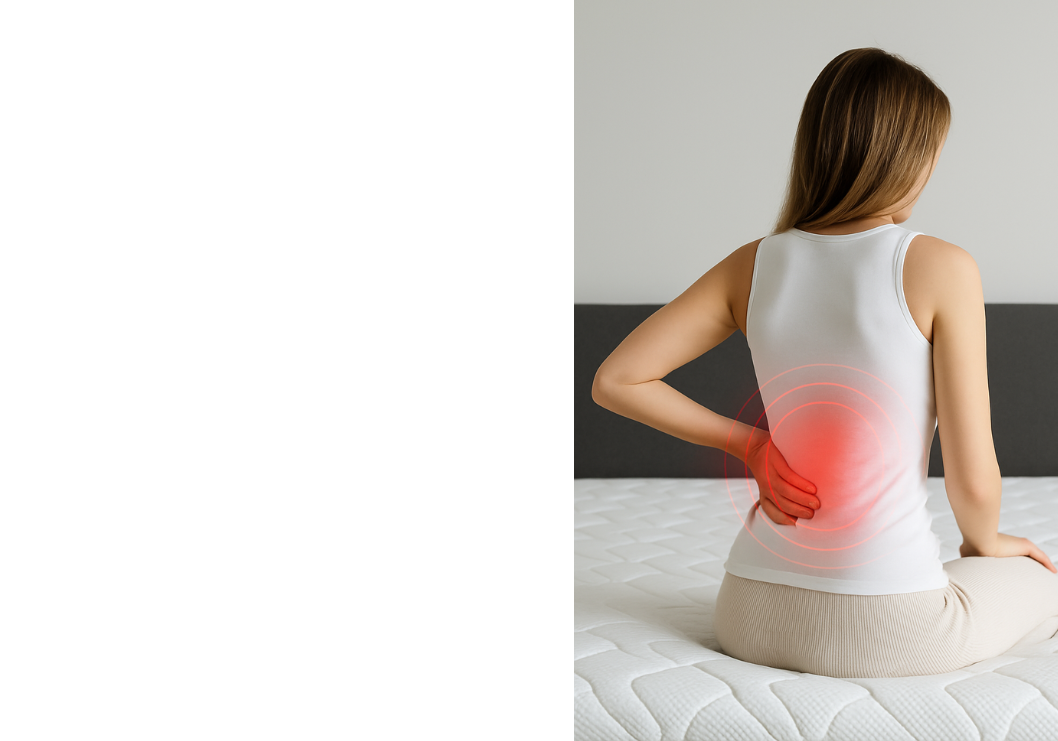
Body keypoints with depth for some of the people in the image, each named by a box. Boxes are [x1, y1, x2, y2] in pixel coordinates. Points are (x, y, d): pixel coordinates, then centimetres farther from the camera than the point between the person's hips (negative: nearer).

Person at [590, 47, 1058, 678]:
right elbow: (973, 480, -11)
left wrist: (747, 442, 5)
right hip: (886, 631, -4)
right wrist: (983, 541, 12)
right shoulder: (941, 269, -12)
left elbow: (615, 381, 1)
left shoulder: (754, 264, 0)